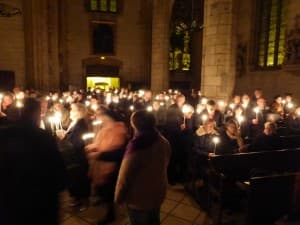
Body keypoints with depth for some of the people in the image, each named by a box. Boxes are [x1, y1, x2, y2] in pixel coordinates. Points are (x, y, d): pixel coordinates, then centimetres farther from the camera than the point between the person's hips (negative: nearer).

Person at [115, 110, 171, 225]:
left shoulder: (136, 147, -29)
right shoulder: (164, 142, -9)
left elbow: (124, 177, -20)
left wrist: (118, 197, -5)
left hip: (139, 199, -5)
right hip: (158, 193, 6)